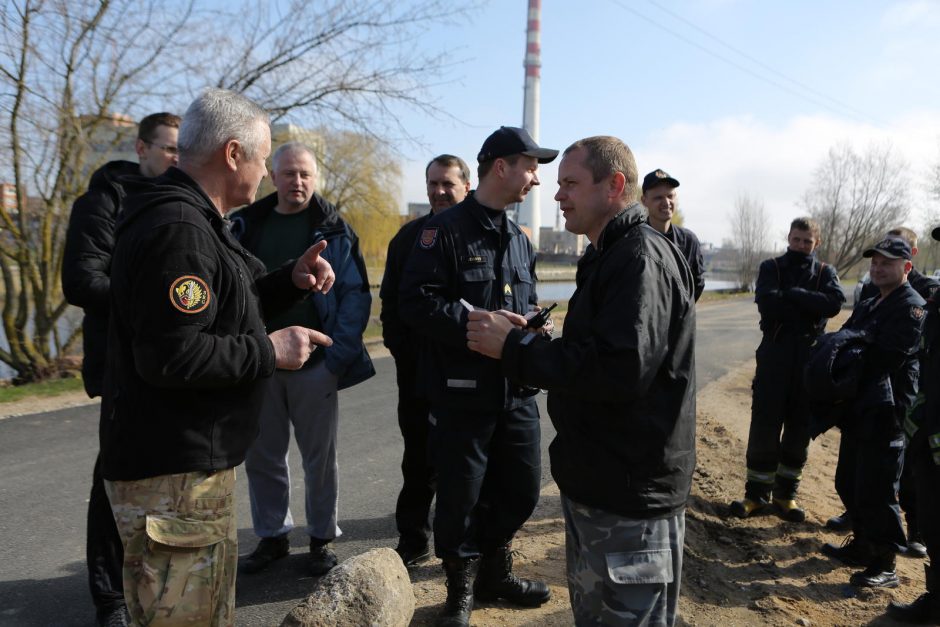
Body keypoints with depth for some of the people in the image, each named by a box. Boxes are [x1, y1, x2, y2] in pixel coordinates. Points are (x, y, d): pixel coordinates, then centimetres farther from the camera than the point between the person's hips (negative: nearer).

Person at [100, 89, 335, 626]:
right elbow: (171, 356, -29)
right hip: (175, 475, -11)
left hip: (192, 461, 11)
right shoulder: (178, 230, -22)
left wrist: (292, 281, 5)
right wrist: (270, 351, -18)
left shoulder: (195, 220, 13)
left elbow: (222, 309, 20)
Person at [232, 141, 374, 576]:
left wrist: (340, 354, -15)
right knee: (262, 455, 12)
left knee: (319, 456, 8)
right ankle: (272, 536, 29)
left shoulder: (334, 230, 0)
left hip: (314, 363, -3)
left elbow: (356, 294, -5)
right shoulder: (246, 225, 7)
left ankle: (322, 538, 25)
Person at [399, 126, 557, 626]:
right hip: (463, 393, -6)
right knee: (460, 497, 6)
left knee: (521, 490, 14)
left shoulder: (520, 241, 15)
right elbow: (417, 302, -17)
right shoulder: (446, 230, -9)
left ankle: (495, 572, 39)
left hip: (517, 391, 7)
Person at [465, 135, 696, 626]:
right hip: (596, 481, 10)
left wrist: (515, 347, -22)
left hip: (630, 496, -10)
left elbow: (620, 370, -30)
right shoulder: (610, 255, 15)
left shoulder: (641, 256, -18)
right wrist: (530, 340, 3)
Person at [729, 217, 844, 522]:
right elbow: (766, 302, -15)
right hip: (774, 357, -2)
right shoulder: (772, 267, 5)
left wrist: (791, 295, -15)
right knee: (764, 427, -1)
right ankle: (756, 493, 10)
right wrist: (809, 308, -11)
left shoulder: (825, 272, 9)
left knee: (799, 429, 8)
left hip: (810, 360, 2)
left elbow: (835, 302, -13)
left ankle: (786, 493, 20)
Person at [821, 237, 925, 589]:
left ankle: (885, 566, 8)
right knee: (849, 484, 18)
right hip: (860, 411, 10)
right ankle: (863, 545, 33)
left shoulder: (912, 307, -11)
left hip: (885, 412, -9)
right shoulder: (868, 306, 18)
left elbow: (891, 357, -21)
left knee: (876, 491, -5)